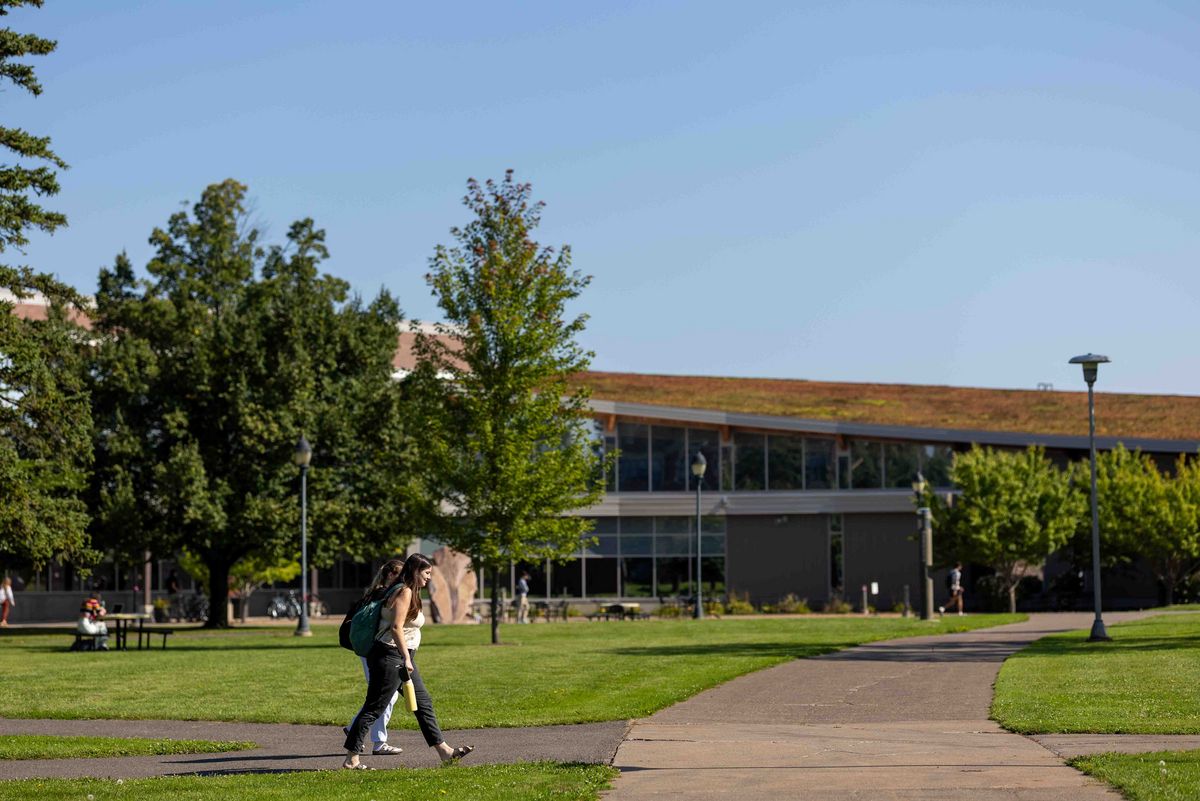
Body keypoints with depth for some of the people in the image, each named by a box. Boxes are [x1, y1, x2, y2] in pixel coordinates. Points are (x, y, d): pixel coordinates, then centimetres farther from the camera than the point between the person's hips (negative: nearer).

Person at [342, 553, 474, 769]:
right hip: (390, 656, -11)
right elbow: (396, 627, -22)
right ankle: (351, 759, -4)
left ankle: (444, 750, 17)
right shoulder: (405, 592, -14)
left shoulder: (409, 592, 16)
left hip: (401, 657, 11)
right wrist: (407, 658, -21)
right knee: (373, 708, -7)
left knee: (423, 703, 12)